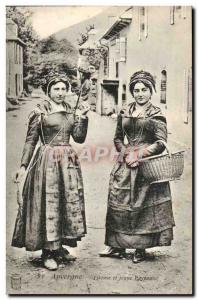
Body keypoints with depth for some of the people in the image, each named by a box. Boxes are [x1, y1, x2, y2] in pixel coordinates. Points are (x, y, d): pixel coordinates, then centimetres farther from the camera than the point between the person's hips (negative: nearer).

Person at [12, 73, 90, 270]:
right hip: (47, 161, -5)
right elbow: (30, 141, -1)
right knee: (48, 203, -5)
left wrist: (83, 118, -3)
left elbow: (79, 138, 9)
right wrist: (23, 166, -6)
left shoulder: (70, 112, 12)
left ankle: (60, 246, 21)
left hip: (68, 161, 6)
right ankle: (48, 252, 5)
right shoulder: (40, 112, -2)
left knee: (69, 202, 7)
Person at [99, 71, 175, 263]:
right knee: (118, 204, 6)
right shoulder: (124, 112, 10)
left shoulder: (156, 115, -2)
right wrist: (125, 153, -2)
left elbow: (161, 143, -7)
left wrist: (139, 154, -12)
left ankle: (141, 248, 12)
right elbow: (118, 138, 16)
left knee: (144, 206, 0)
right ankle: (118, 245, 18)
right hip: (125, 164, 4)